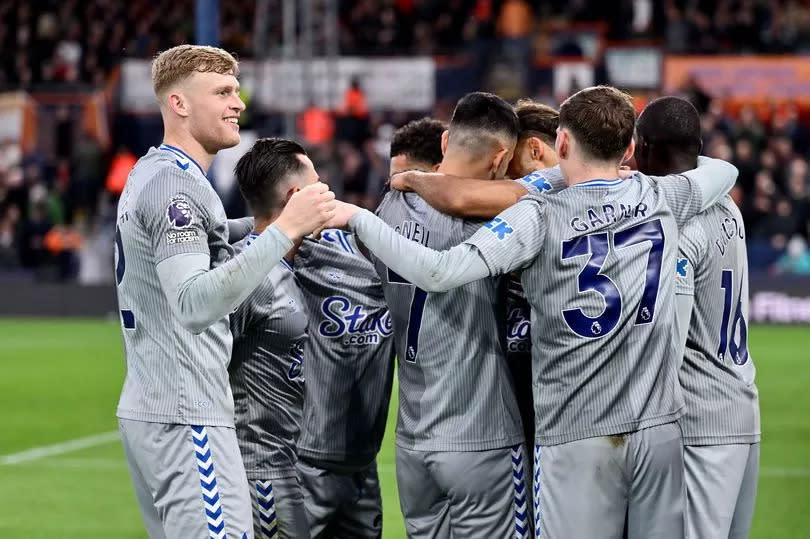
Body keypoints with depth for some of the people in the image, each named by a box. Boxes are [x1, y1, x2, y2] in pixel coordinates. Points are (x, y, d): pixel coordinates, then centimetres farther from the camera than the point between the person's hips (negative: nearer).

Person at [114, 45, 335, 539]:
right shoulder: (177, 184, -14)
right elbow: (194, 305, -27)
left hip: (145, 410, 10)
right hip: (185, 419, -10)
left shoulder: (149, 175, 18)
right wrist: (285, 230, -31)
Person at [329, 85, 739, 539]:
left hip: (577, 437, -3)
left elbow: (439, 274, -18)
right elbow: (724, 170, 27)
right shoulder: (659, 199, 4)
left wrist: (357, 218, -8)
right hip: (660, 428, 3)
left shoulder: (540, 217, -9)